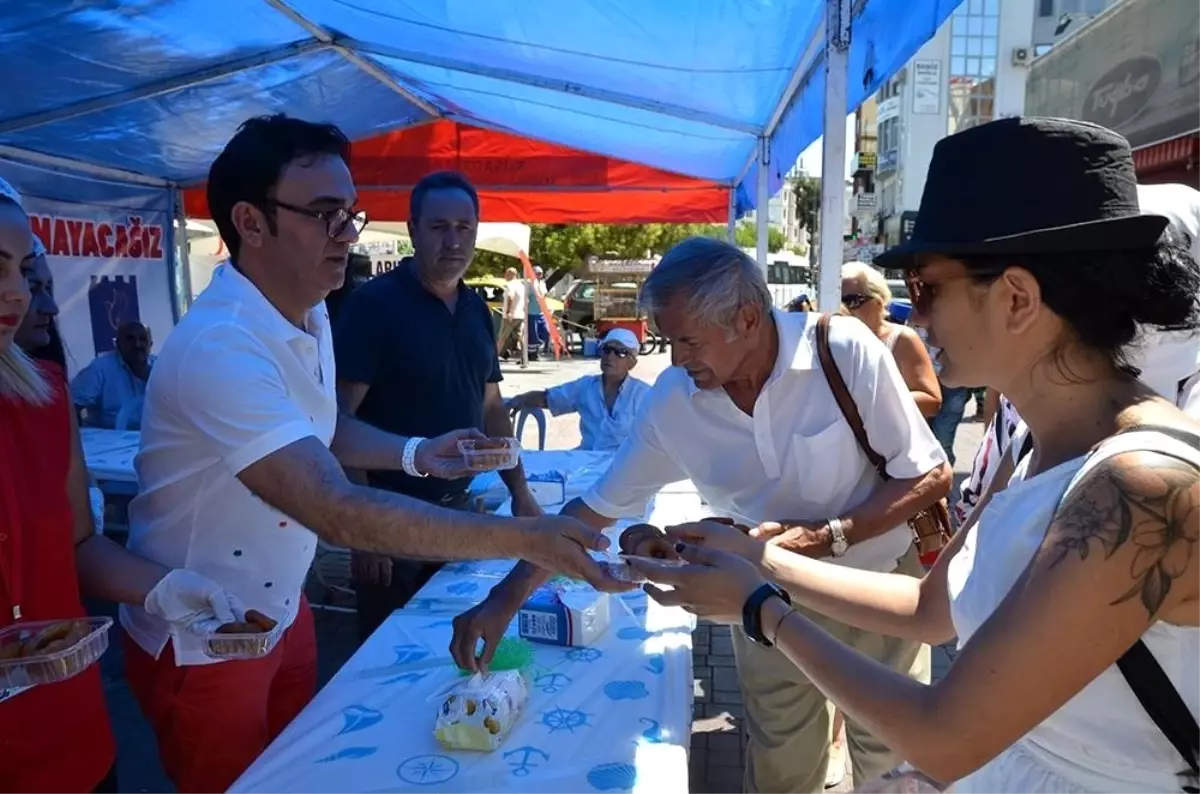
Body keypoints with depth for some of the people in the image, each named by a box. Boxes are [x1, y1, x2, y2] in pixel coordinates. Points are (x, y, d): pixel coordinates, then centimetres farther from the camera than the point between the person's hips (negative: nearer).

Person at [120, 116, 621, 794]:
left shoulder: (311, 316, -2)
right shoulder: (219, 348, -32)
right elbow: (338, 511, -40)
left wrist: (415, 453, -5)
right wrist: (524, 538, -40)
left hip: (281, 608, 7)